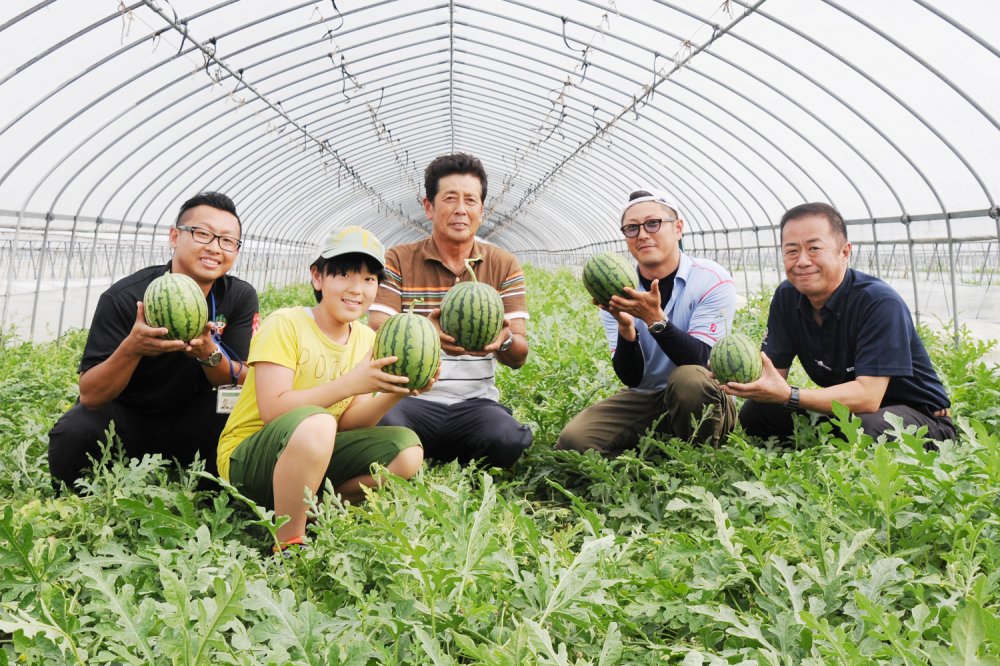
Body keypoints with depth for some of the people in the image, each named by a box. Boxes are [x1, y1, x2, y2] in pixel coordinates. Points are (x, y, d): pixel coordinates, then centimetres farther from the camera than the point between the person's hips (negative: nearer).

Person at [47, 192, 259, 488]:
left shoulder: (240, 297, -11)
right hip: (122, 415, -1)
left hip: (191, 416, 2)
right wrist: (131, 348, -40)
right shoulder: (124, 298, -20)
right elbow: (89, 397, -21)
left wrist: (209, 353, -34)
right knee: (74, 433, -32)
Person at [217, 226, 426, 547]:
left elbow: (348, 423, -2)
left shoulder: (367, 340, 4)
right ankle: (288, 543, -19)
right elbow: (272, 410, -24)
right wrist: (349, 383, -29)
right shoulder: (285, 324, -13)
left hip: (315, 455, 6)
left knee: (407, 449, -13)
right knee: (315, 423, -38)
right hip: (247, 458, -6)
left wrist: (393, 394, -20)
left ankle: (310, 510, -6)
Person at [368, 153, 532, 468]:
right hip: (411, 399, -1)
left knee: (510, 439, -32)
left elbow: (519, 355, 2)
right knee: (384, 426, -36)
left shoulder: (504, 265, 8)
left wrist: (503, 340, -25)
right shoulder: (398, 261, 3)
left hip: (475, 403, 2)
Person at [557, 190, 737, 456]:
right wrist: (626, 327, -27)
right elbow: (631, 378, -8)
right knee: (574, 439, -21)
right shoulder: (619, 293, -3)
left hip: (702, 401, -2)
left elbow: (700, 361, -21)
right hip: (642, 400, 2)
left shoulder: (713, 281, -11)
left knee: (689, 379, -37)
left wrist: (655, 318, -35)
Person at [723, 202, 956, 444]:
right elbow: (773, 372, -7)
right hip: (842, 411, 6)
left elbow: (867, 396, -32)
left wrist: (789, 396, -42)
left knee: (867, 428, -38)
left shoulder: (879, 303, -25)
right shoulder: (787, 297, -4)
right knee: (755, 412, -10)